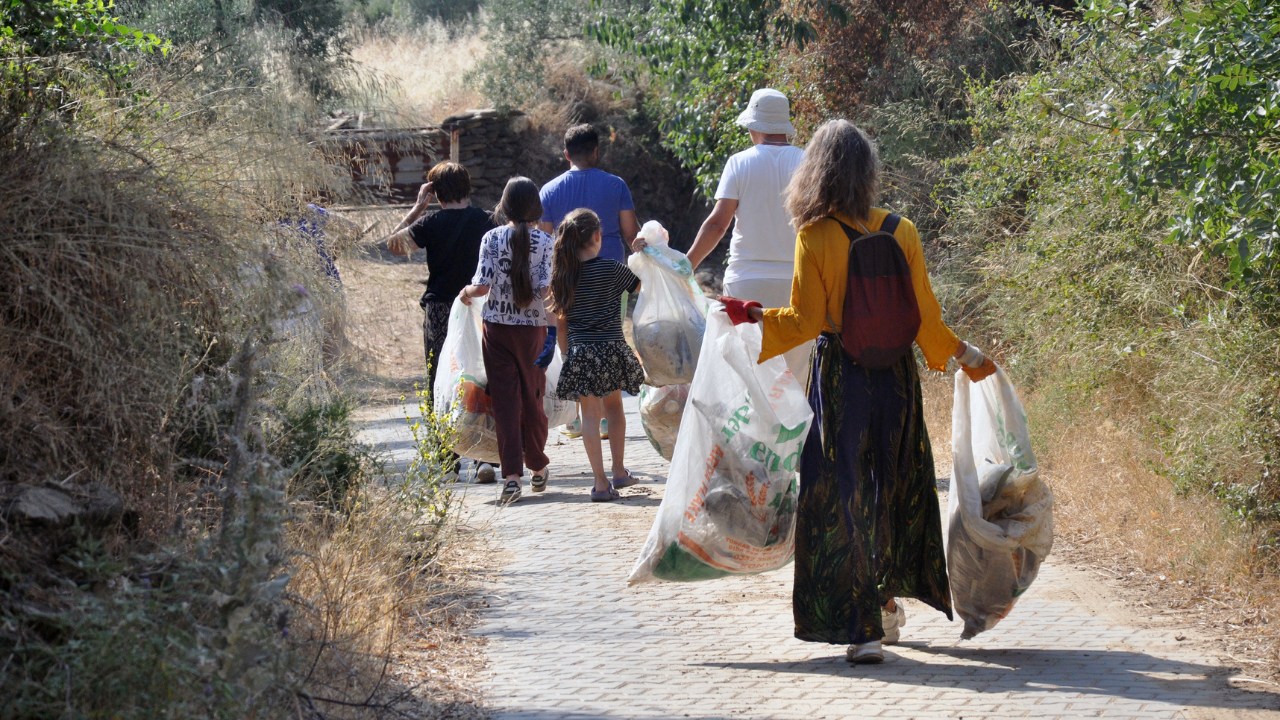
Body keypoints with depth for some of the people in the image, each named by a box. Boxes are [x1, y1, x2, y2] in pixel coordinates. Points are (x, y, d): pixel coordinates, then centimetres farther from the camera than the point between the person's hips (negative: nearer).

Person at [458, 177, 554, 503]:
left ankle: (511, 476, -7)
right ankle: (538, 467, 28)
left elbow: (483, 285, -10)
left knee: (505, 399, 0)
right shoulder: (544, 241, -5)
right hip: (532, 327, 1)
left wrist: (466, 293, 11)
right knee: (533, 397, 14)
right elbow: (543, 290, -12)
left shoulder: (492, 238, -5)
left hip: (497, 327, -1)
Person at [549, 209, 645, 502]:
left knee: (590, 413, 4)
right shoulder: (611, 269, -8)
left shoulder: (562, 275, 1)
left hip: (579, 354, 1)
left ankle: (601, 483, 1)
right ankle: (619, 471, 24)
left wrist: (567, 353, 17)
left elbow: (561, 323, 6)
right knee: (613, 405, 20)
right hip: (612, 351, -1)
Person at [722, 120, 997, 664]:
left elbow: (804, 322, -11)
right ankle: (888, 601, 30)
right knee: (894, 489, 19)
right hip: (896, 375, 3)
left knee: (841, 496, 3)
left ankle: (862, 625, -1)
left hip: (839, 376, -3)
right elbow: (925, 318, 1)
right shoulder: (901, 232, -2)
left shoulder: (815, 237, -11)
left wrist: (754, 315, 5)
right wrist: (964, 356, 18)